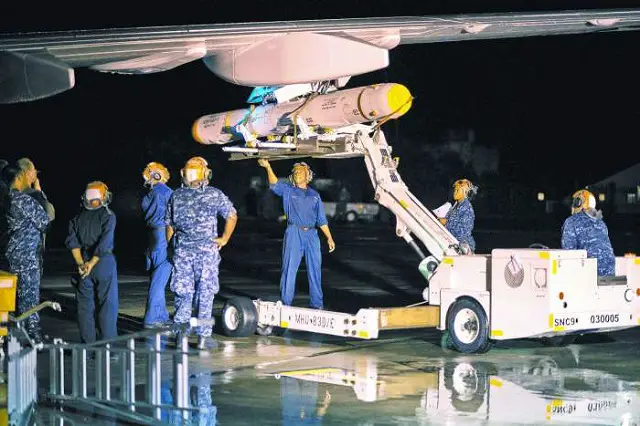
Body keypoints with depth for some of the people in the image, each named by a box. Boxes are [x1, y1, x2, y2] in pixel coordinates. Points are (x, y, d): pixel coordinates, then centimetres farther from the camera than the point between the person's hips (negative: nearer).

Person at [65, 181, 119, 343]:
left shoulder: (78, 217, 7)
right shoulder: (108, 216, -5)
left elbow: (72, 241, -1)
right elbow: (105, 243, -15)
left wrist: (80, 263, -5)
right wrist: (92, 263, -14)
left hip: (83, 264, 4)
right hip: (104, 263, -4)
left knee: (85, 305, 9)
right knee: (107, 304, 1)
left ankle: (88, 343, 10)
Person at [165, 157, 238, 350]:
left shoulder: (176, 196, 4)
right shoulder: (214, 194, -2)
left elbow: (169, 225, 8)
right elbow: (232, 216, 0)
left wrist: (170, 246, 14)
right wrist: (224, 239, 5)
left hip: (181, 250, 2)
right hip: (206, 249, -2)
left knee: (183, 293, 7)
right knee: (205, 293, 2)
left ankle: (179, 334, 8)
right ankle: (203, 336, 2)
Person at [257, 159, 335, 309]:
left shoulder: (315, 195, 17)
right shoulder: (288, 190, 8)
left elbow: (321, 219, 18)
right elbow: (274, 184, -12)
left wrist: (329, 238, 12)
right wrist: (268, 167, -29)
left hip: (312, 235, 3)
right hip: (294, 233, -3)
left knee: (315, 268, 6)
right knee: (289, 268, -6)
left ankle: (316, 303, 16)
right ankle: (285, 303, -3)